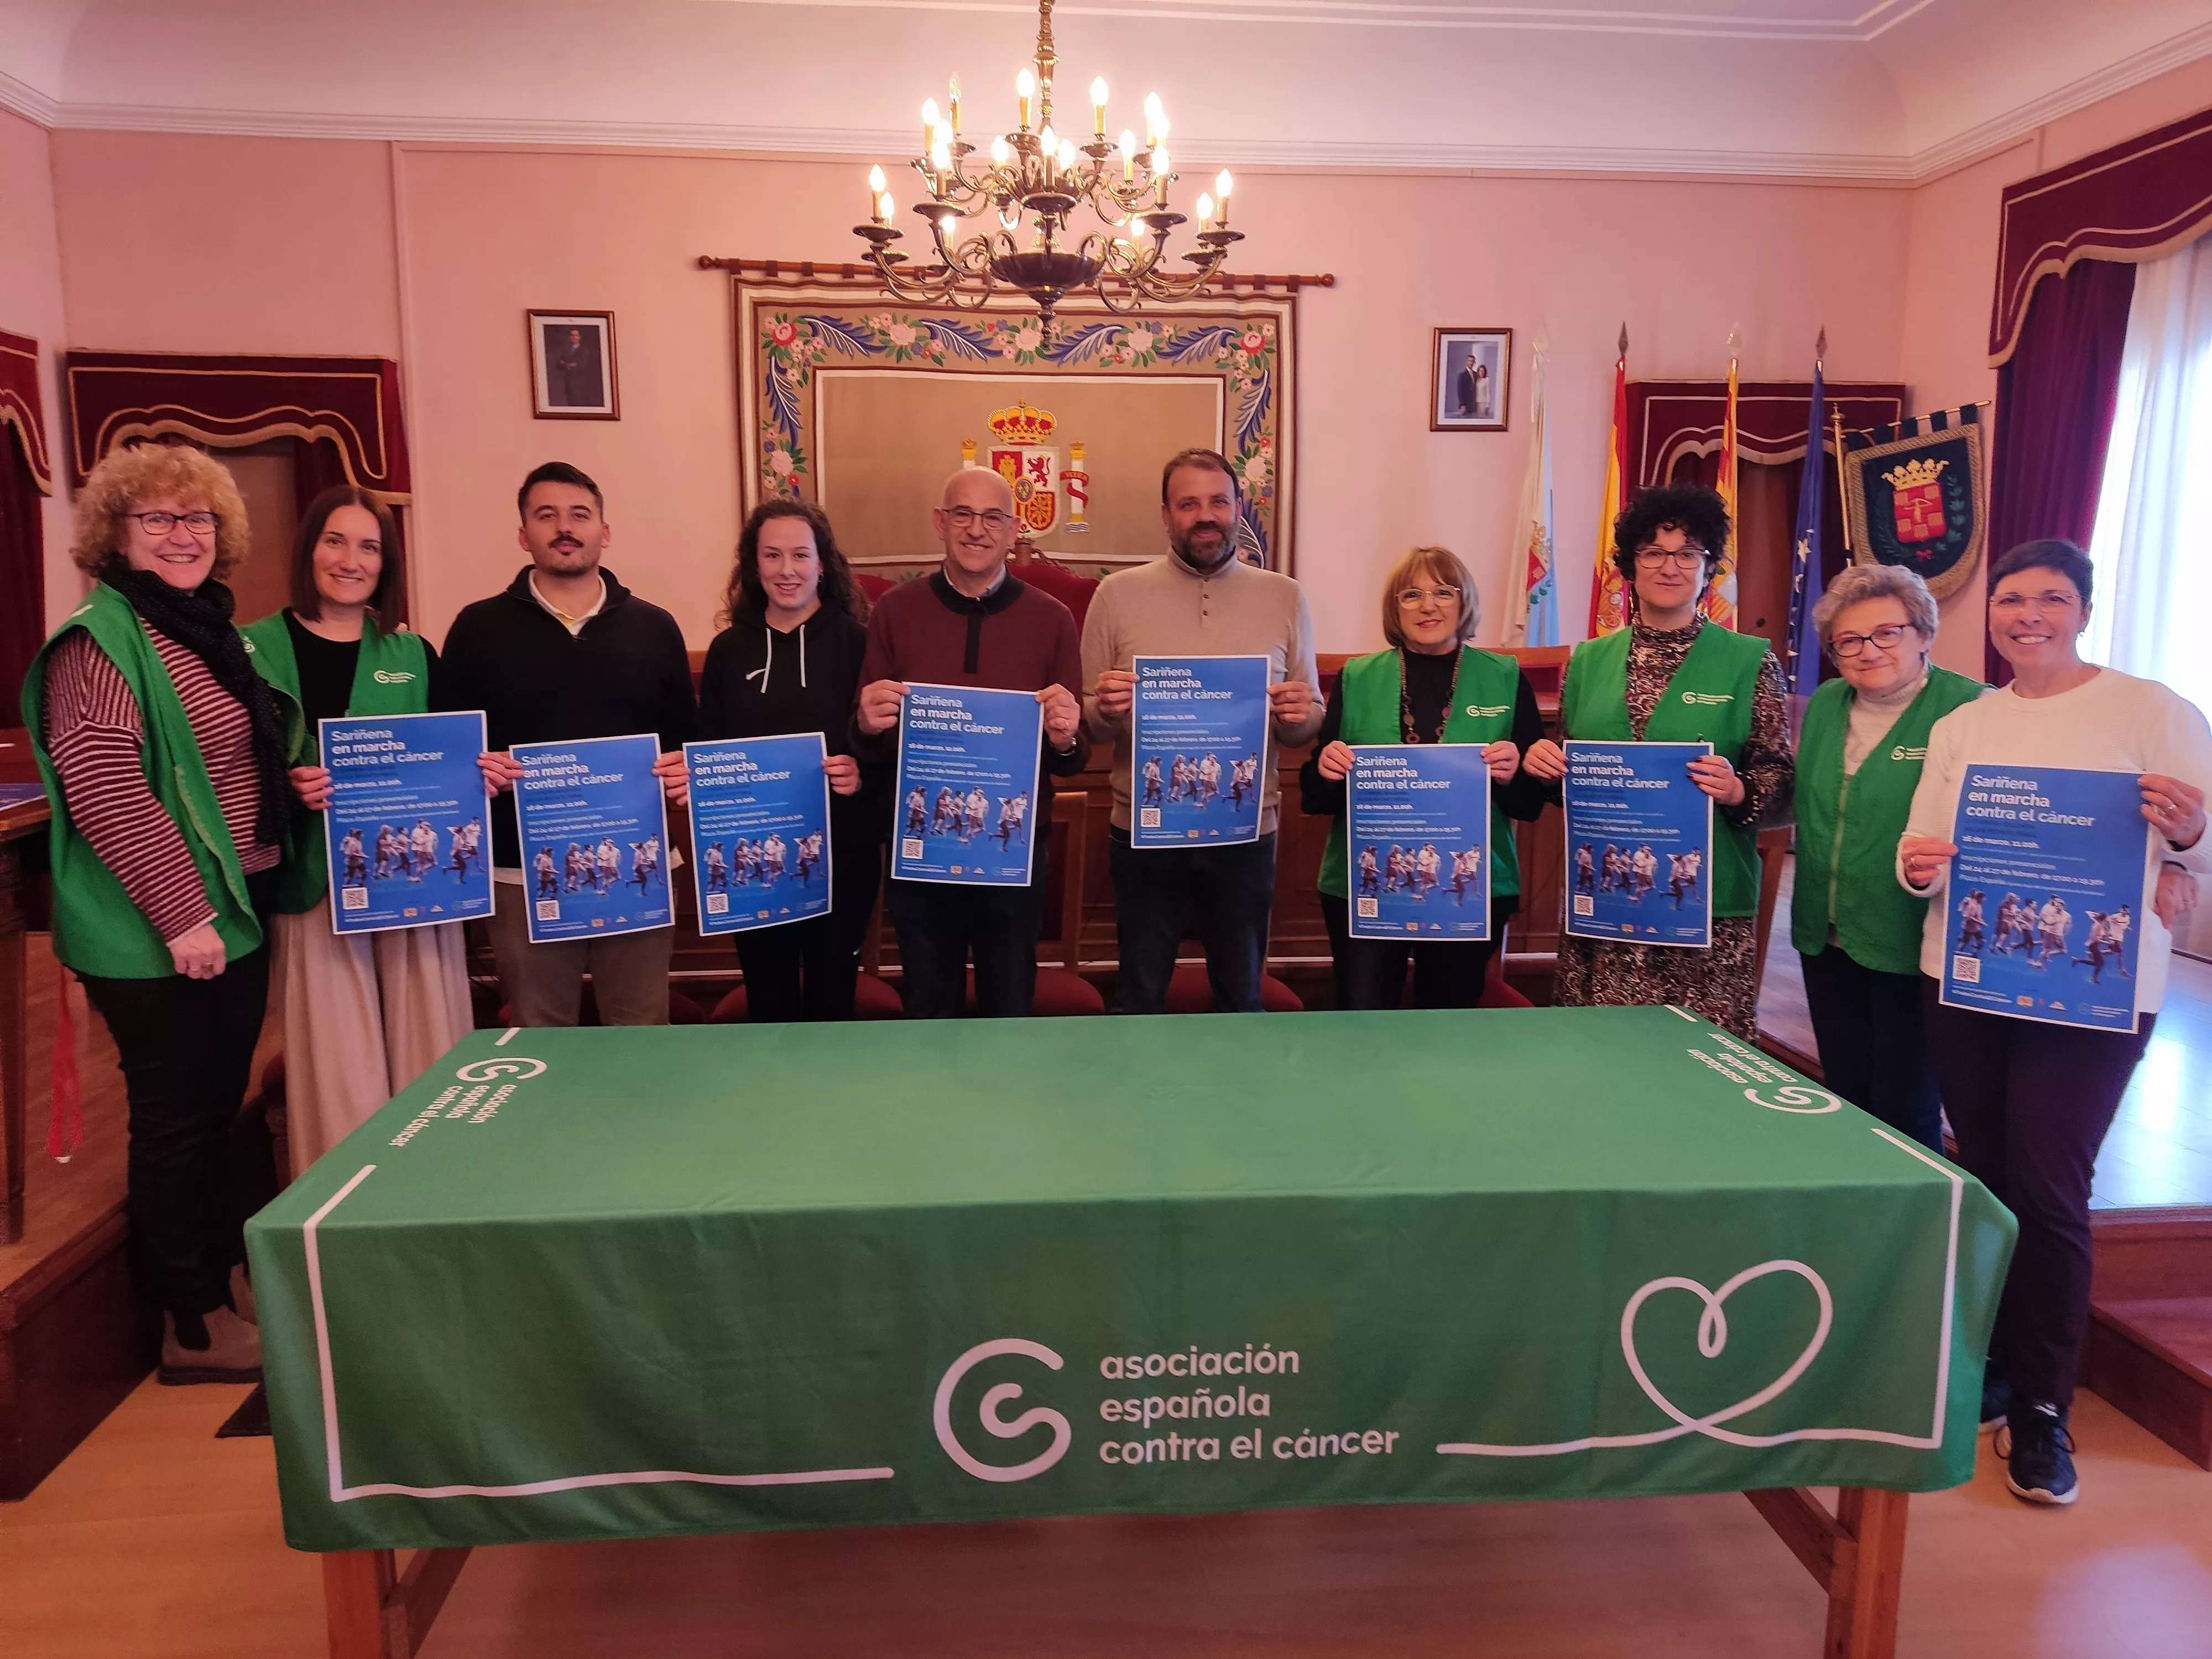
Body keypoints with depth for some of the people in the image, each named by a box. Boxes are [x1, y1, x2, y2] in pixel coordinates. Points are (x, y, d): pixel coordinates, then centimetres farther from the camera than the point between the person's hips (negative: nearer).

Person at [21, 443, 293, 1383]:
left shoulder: (212, 632, 12)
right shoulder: (100, 642, -14)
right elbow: (102, 789, -23)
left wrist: (302, 784, 11)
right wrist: (182, 914, -23)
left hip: (235, 914, 8)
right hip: (157, 938, -8)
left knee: (219, 1107, 18)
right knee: (177, 1120, 2)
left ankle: (221, 1274, 35)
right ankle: (194, 1329, 16)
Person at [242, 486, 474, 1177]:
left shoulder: (412, 655, 11)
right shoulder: (258, 648, 3)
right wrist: (286, 785, -18)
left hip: (414, 881, 2)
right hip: (317, 885, -2)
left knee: (423, 1055, 6)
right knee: (340, 1071, 1)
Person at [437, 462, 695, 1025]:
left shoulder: (654, 627, 7)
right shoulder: (479, 627, 3)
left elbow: (689, 735, 11)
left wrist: (686, 769, -10)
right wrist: (470, 768, -16)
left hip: (635, 868, 1)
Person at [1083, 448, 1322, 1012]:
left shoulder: (1284, 597, 3)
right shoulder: (1117, 594, -1)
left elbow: (1310, 721, 7)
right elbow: (1087, 724, 2)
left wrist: (1298, 717, -15)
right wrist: (1105, 710, -21)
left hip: (1246, 833, 1)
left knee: (1241, 996, 17)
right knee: (1142, 996, 12)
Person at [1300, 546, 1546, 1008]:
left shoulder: (1506, 680, 4)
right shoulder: (1357, 679, 4)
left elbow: (1534, 798, 3)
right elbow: (1317, 794, 5)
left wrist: (1511, 775, -18)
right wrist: (1327, 768, -17)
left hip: (1473, 886, 1)